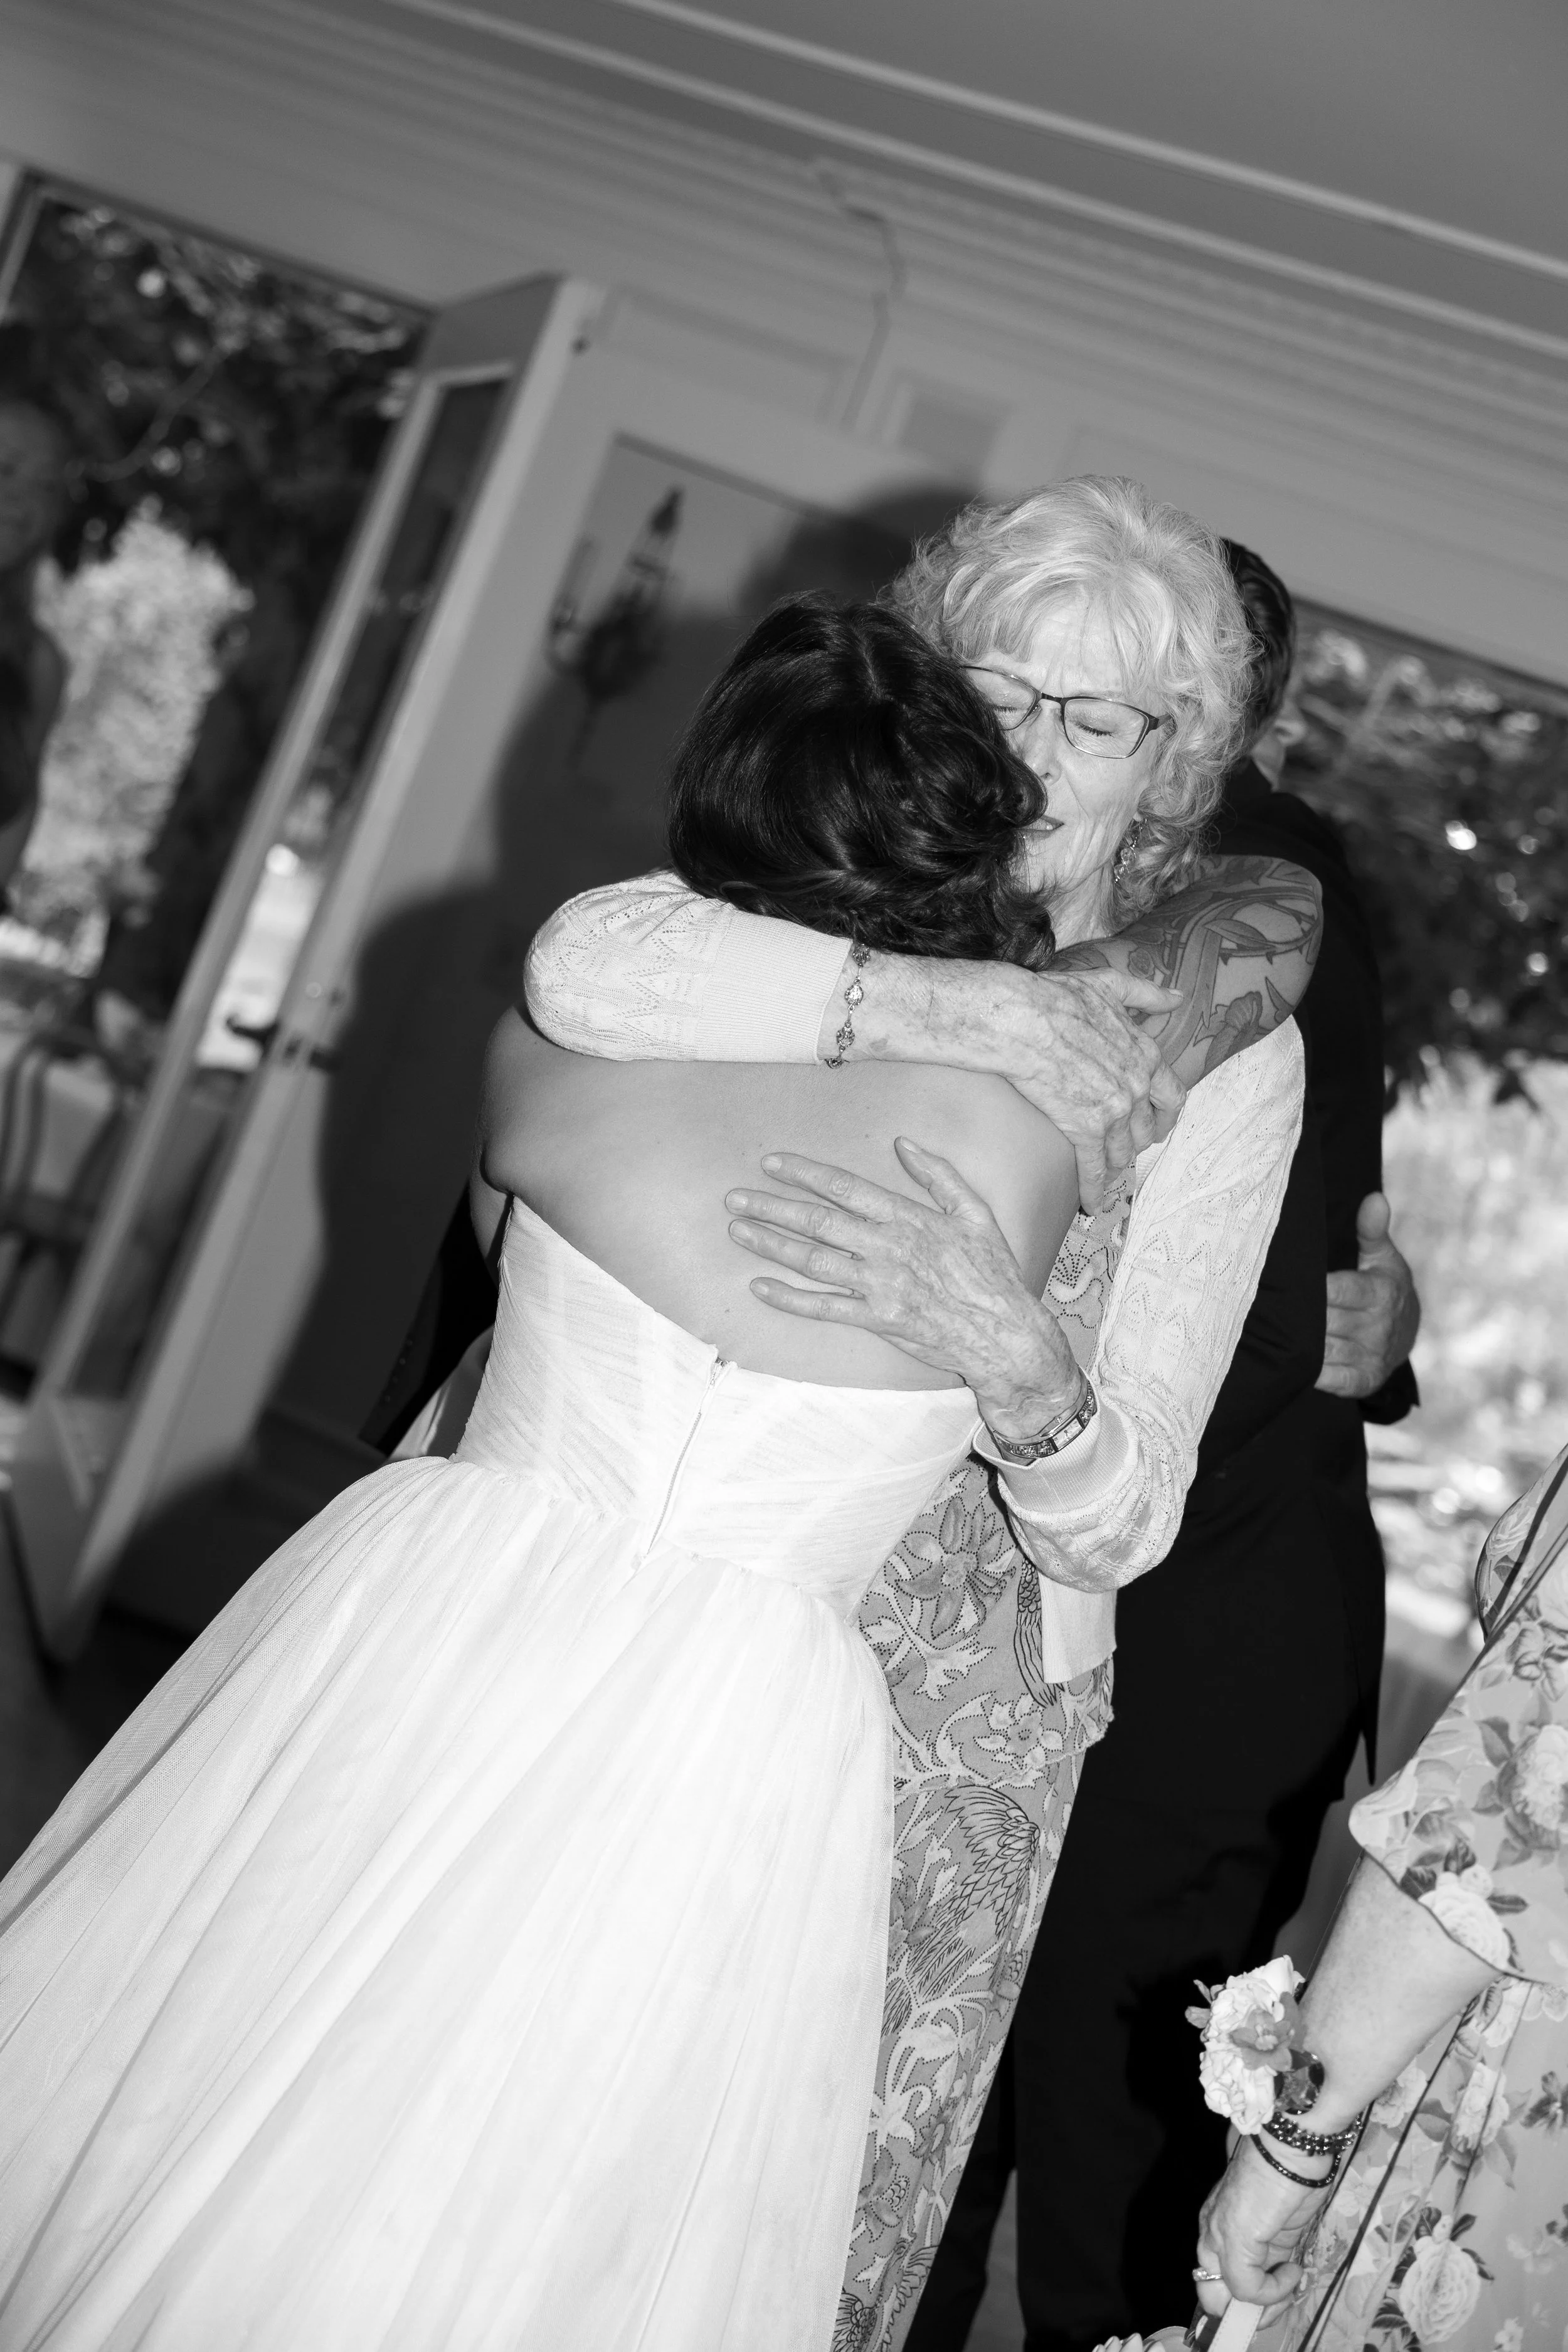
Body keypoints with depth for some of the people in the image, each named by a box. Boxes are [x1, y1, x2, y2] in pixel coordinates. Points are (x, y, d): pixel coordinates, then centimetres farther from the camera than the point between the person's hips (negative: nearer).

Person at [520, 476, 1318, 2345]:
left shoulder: (1224, 1052, -8)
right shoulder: (827, 904, -4)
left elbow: (1123, 1521, -12)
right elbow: (583, 964, -28)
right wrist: (953, 1012, -31)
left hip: (925, 1719, -1)